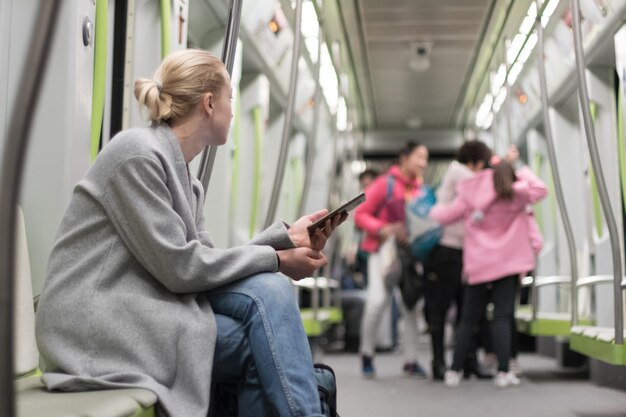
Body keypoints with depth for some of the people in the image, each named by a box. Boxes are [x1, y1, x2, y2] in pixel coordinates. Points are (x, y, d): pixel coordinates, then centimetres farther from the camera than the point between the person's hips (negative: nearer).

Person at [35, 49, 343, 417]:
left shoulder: (186, 179, 15)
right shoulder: (138, 153, -13)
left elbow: (207, 263, 7)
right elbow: (178, 267, -17)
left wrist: (285, 237, 2)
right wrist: (276, 259, -10)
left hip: (145, 311, 8)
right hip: (100, 329, -8)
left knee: (269, 290, -13)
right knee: (266, 346, -18)